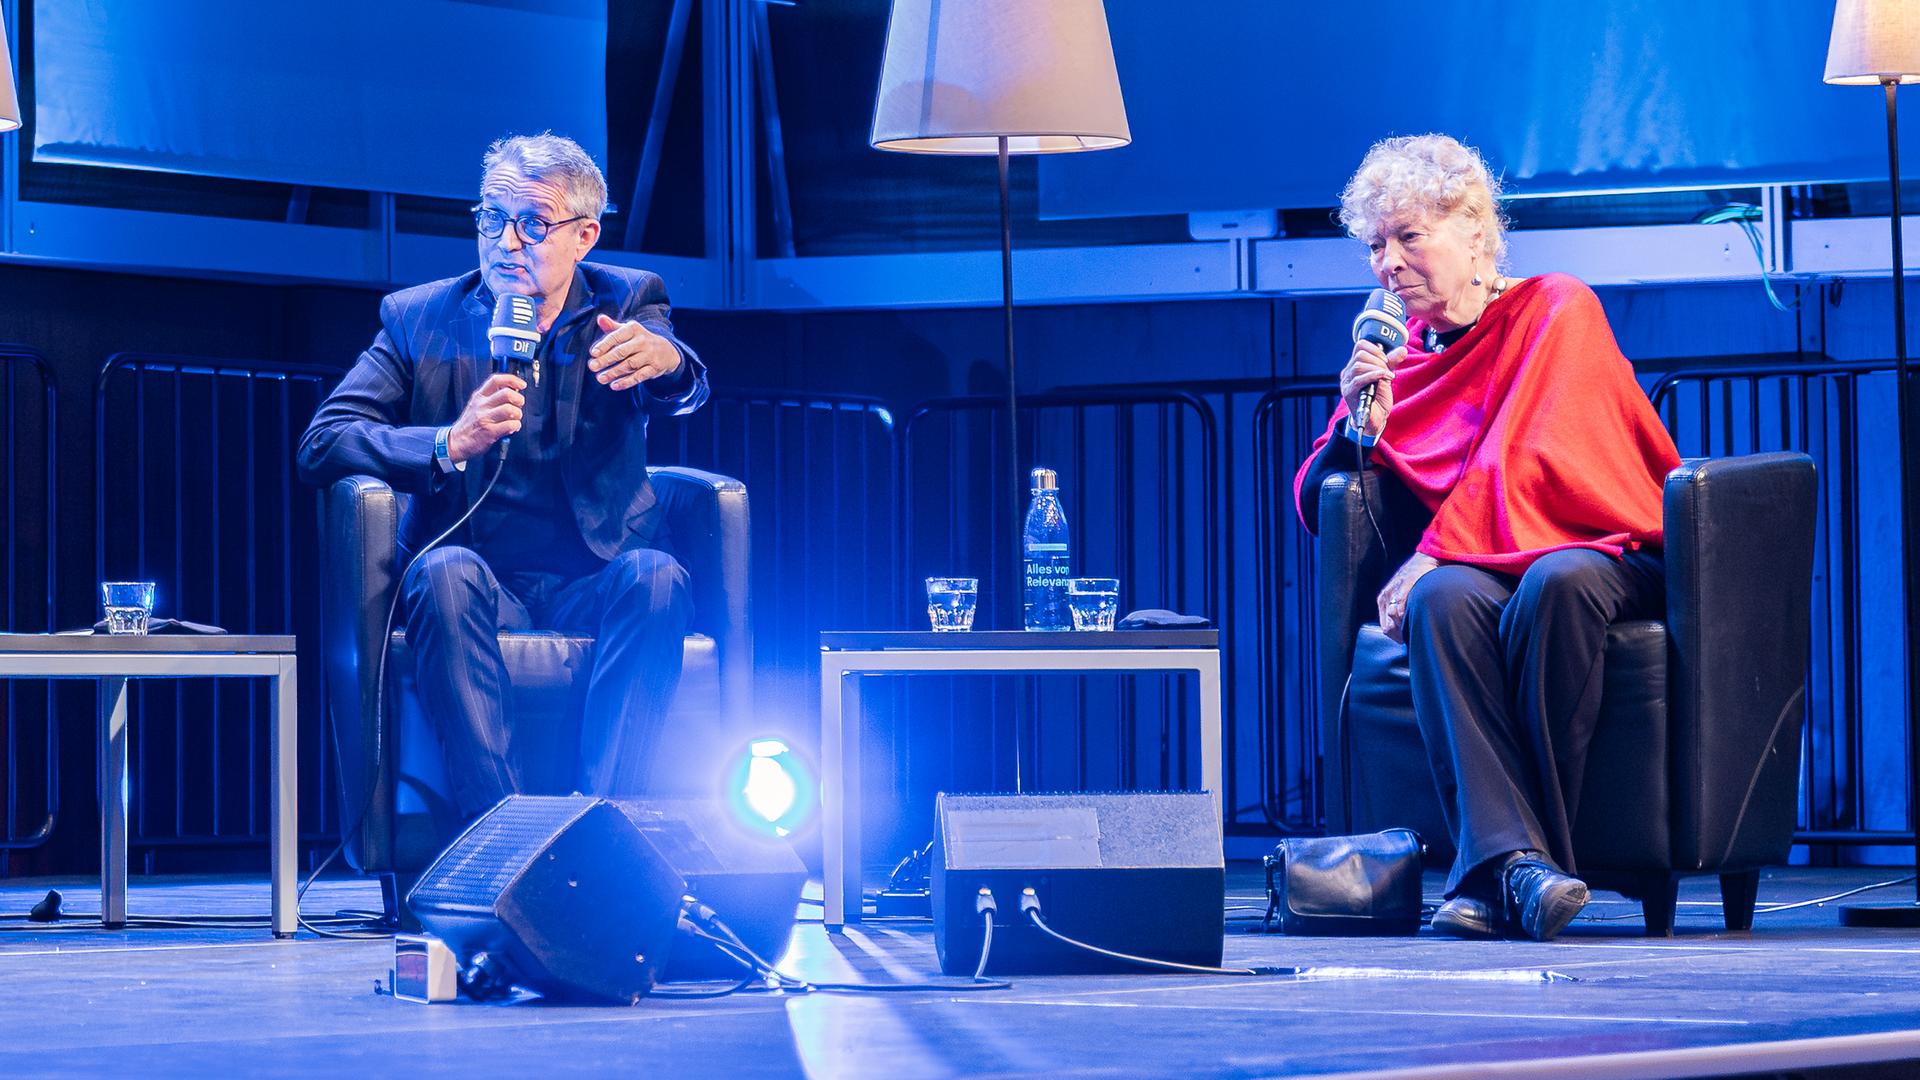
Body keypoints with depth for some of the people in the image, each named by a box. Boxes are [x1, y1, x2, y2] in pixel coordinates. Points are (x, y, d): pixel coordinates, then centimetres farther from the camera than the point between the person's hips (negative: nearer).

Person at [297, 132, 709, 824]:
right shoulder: (418, 320, 8)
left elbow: (681, 395, -14)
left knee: (655, 577, -31)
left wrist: (664, 360, -41)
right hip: (477, 585, 0)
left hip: (595, 588, 0)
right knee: (445, 571, -33)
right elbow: (320, 448, -4)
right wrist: (450, 444, -22)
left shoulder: (626, 305, 8)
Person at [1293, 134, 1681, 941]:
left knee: (1556, 584, -38)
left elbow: (1521, 459, -10)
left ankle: (1496, 869, -36)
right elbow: (1316, 511, 15)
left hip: (1599, 551, -3)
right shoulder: (1394, 353, 18)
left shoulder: (1558, 311, 3)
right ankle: (1515, 856, -46)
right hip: (1475, 565, 3)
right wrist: (1360, 427, -5)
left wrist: (1432, 553, -19)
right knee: (1445, 600, -33)